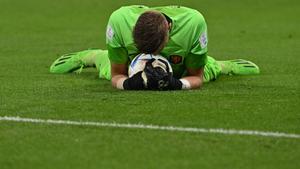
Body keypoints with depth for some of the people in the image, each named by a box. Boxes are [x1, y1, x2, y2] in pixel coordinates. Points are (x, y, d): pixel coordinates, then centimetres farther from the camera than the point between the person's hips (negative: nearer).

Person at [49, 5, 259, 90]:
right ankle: (87, 57, 61)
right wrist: (126, 83, -56)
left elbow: (196, 77, -30)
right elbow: (116, 74, -31)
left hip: (179, 72, 0)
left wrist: (180, 84, -53)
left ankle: (224, 66, 61)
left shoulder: (193, 23, -47)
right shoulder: (120, 20, -46)